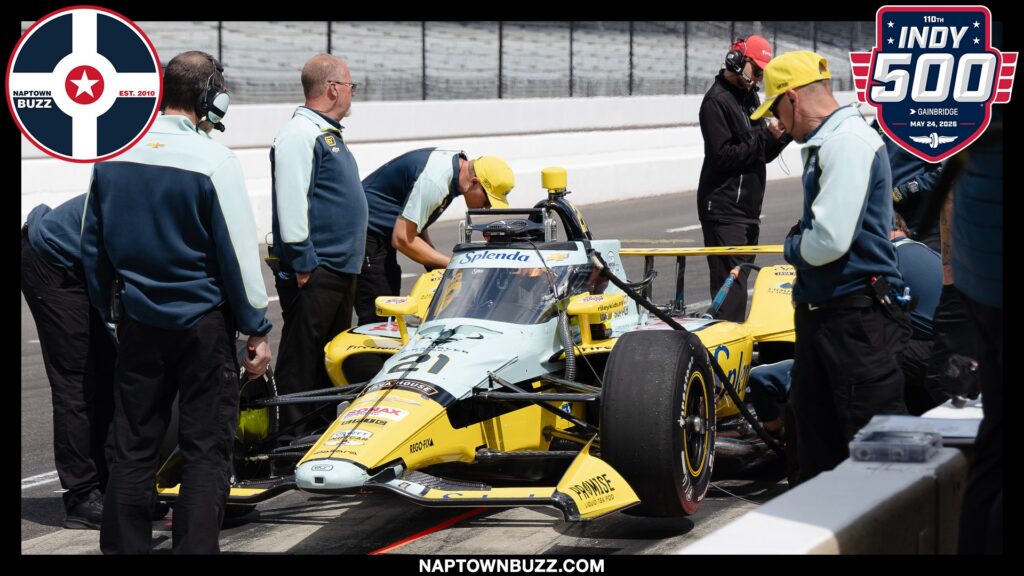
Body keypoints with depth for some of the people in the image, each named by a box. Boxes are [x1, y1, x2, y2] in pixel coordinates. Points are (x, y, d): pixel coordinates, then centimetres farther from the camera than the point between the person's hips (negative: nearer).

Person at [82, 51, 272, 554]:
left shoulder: (112, 155, 0)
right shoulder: (213, 162, -16)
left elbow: (93, 245, 9)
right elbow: (239, 253, -12)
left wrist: (110, 309, 21)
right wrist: (257, 329, -3)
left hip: (137, 322, 5)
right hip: (203, 323, -5)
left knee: (132, 446, 11)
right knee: (206, 449, 4)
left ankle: (122, 547, 15)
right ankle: (194, 548, 3)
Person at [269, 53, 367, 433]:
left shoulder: (329, 134, 18)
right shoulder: (299, 134, -15)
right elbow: (291, 203, -21)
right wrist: (303, 265, -21)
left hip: (340, 270, 10)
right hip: (314, 271, -10)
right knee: (302, 352, -5)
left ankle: (329, 427, 24)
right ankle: (297, 433, -2)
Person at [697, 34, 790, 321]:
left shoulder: (749, 96, 18)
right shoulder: (716, 101, -11)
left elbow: (763, 155, 19)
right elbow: (724, 155, -19)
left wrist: (781, 135, 1)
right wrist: (766, 135, -17)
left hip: (747, 209, 9)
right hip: (724, 211, -9)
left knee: (740, 280, 9)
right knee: (730, 286, -12)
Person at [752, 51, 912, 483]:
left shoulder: (848, 142, -17)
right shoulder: (827, 142, 14)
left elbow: (830, 241, -24)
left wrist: (794, 245, -5)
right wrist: (800, 243, 1)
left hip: (858, 319, -10)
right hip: (819, 313, 10)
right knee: (814, 430, 18)